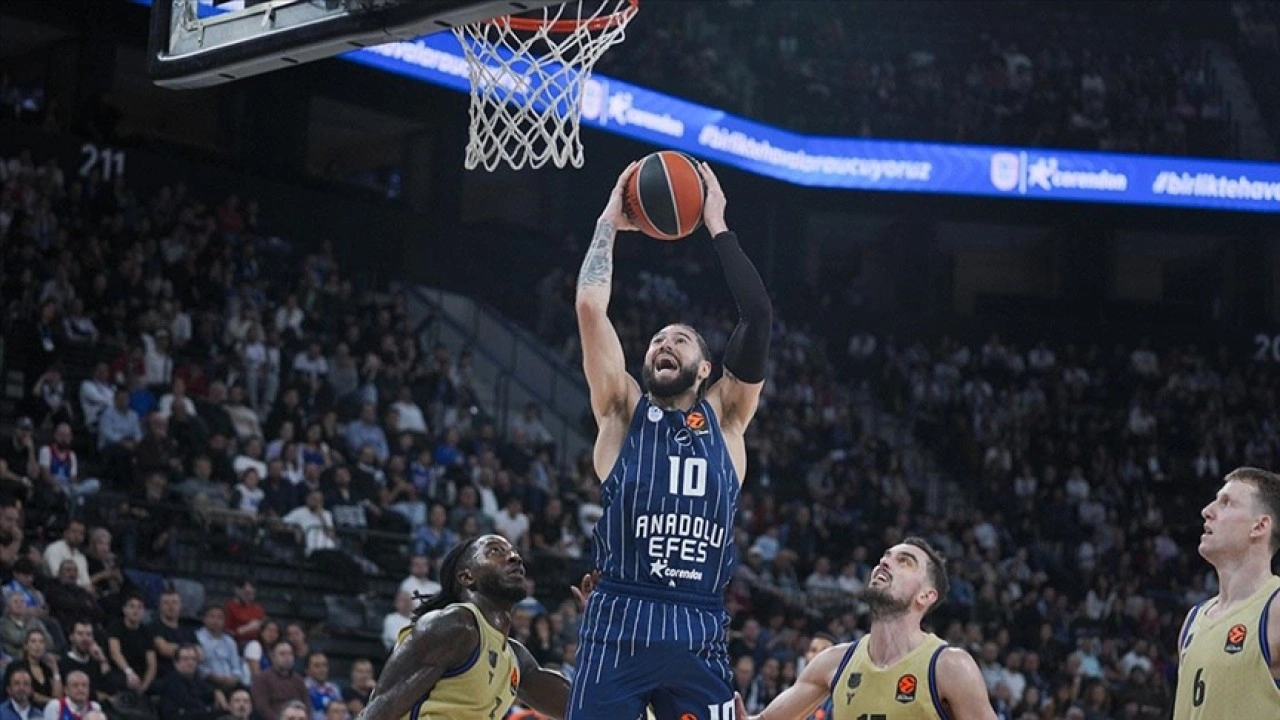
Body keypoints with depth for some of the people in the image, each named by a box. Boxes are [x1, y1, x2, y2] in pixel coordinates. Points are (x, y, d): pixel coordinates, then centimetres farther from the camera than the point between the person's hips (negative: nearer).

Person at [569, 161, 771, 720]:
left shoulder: (725, 418, 16)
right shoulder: (624, 411, 12)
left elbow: (759, 317, 6)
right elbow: (590, 306, 2)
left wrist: (718, 229, 10)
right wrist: (609, 223, 11)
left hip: (699, 632, 2)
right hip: (618, 622, -2)